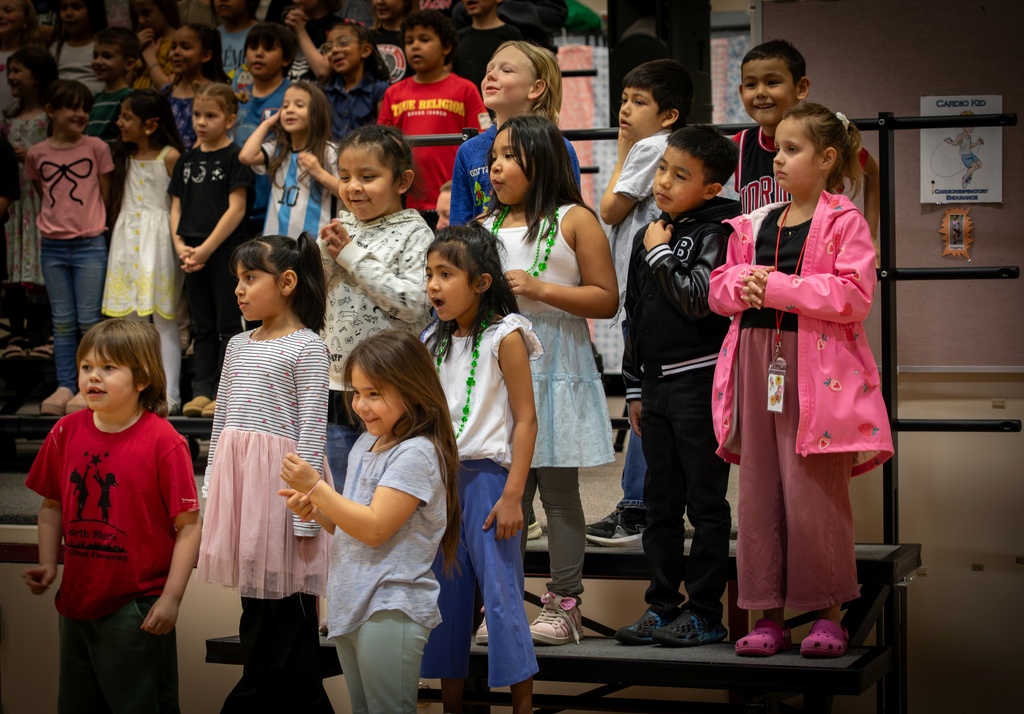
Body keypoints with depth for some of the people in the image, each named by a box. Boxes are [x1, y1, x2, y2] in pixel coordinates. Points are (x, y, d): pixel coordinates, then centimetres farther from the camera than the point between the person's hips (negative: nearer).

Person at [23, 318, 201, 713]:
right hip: (76, 603, 6)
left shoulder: (164, 442, -14)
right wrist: (48, 563, 0)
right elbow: (52, 505, 13)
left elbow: (188, 525, -13)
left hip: (138, 610, -5)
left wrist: (171, 597, -16)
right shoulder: (66, 432, 1)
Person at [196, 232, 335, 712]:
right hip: (237, 476, 7)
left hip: (280, 477, -7)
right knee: (256, 601, 10)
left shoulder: (306, 347, -6)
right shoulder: (239, 345, 14)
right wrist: (211, 488, 16)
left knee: (283, 602, -4)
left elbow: (312, 430, -10)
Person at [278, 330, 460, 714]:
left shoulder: (416, 454, -16)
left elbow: (375, 529, -21)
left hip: (390, 610, -9)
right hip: (350, 607, 9)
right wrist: (315, 510, -1)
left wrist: (315, 487, -19)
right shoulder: (366, 444, 12)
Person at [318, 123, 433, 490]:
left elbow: (414, 303, -20)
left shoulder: (415, 234, -7)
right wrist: (326, 252, -9)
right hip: (337, 384, 6)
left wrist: (351, 254, -15)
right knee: (341, 494, 14)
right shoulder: (341, 228, 9)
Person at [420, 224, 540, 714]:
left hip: (486, 475, -6)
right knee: (446, 593, 10)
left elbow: (525, 420, -10)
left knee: (500, 590, -6)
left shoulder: (504, 337, -7)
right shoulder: (433, 341, 12)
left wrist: (512, 495, -15)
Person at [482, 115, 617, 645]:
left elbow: (606, 299, -6)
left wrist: (540, 289, -14)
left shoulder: (573, 220, -1)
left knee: (559, 491, 1)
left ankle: (563, 603, 8)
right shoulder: (486, 226, 13)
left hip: (556, 371, -4)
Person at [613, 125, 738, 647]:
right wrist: (635, 388, 18)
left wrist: (661, 254, -10)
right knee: (660, 503, 12)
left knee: (705, 502, -1)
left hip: (700, 383, -7)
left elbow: (698, 300, -22)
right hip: (657, 387, 7)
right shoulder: (647, 236, 12)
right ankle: (662, 606, 20)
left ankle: (705, 613, 5)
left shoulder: (714, 233, -8)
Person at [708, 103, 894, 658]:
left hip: (817, 371, -6)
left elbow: (854, 295, -14)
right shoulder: (754, 225, 15)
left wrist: (778, 287, -17)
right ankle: (768, 616, 14)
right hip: (758, 365, 6)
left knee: (814, 493, -5)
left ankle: (828, 615, 9)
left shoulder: (844, 222, -3)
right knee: (757, 492, 6)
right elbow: (719, 288, 18)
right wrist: (744, 282, -5)